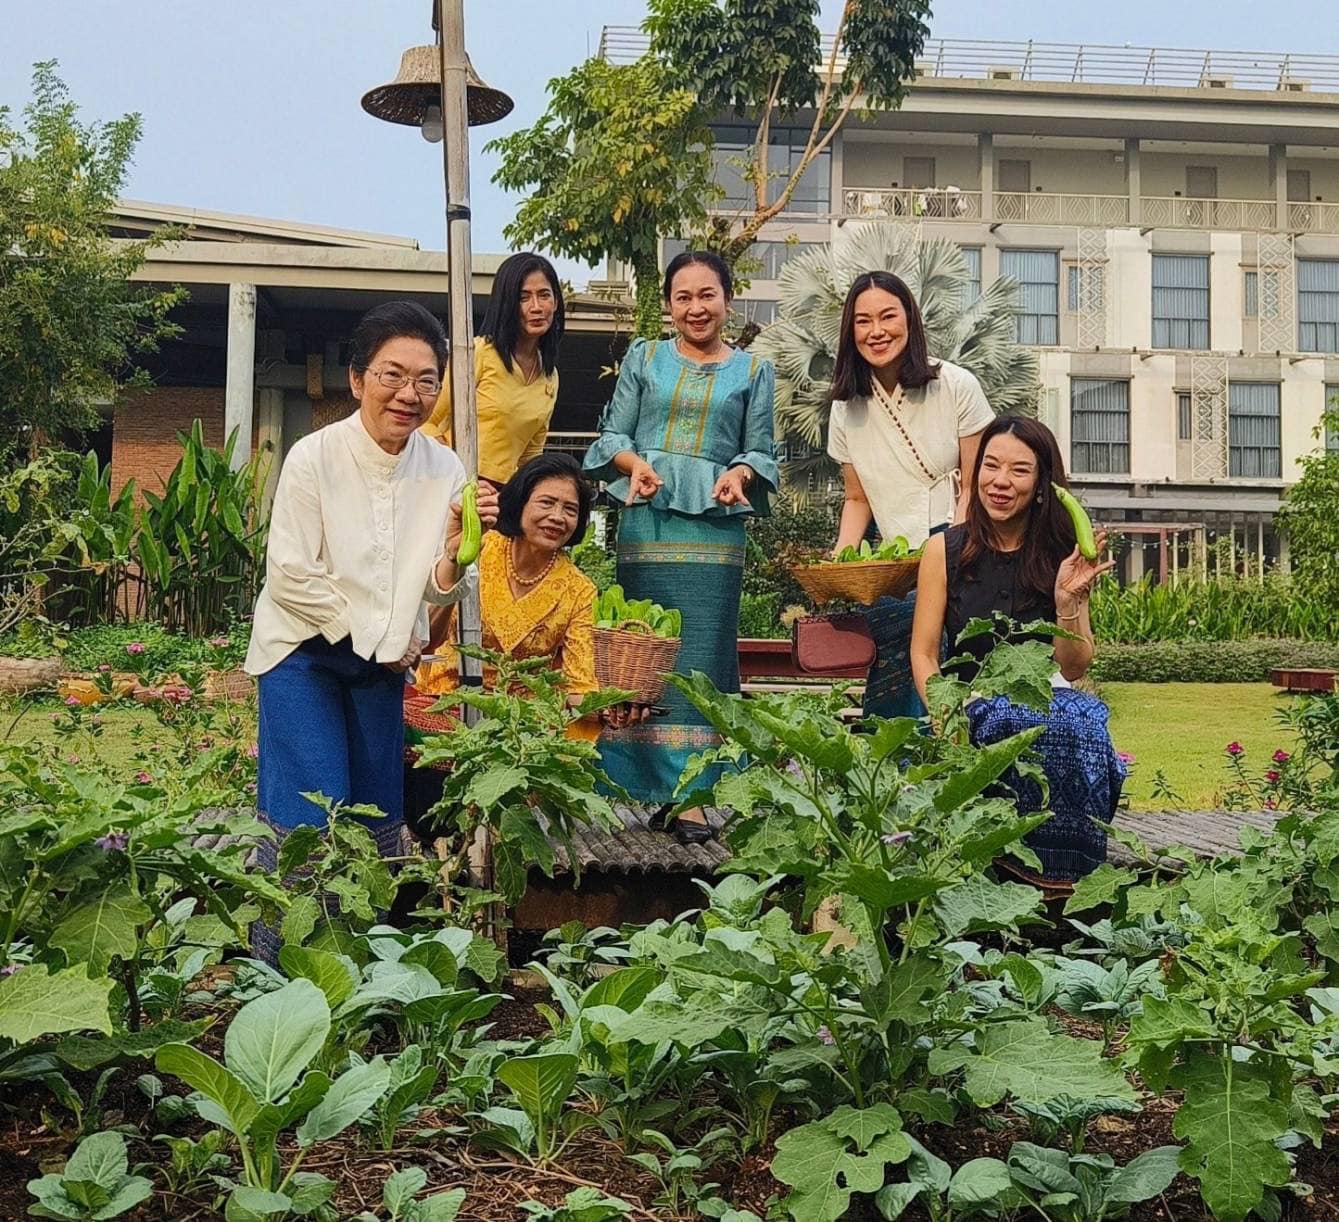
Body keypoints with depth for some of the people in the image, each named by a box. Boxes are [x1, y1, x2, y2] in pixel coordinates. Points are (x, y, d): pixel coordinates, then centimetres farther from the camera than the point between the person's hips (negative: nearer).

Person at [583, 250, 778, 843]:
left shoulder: (753, 370, 14)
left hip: (714, 529, -1)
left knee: (701, 655, -4)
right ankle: (654, 785, 7)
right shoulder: (643, 358, 14)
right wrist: (635, 463, -12)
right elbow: (613, 436, 9)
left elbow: (760, 451, 11)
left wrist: (740, 472, -10)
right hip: (646, 522, 1)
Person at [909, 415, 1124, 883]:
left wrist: (1066, 599, -15)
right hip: (970, 709, -2)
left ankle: (1063, 871, -19)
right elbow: (923, 654, 1)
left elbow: (1074, 669, 1)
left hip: (1045, 705, 2)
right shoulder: (945, 550, 3)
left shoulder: (1061, 558, 5)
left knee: (1082, 717, -33)